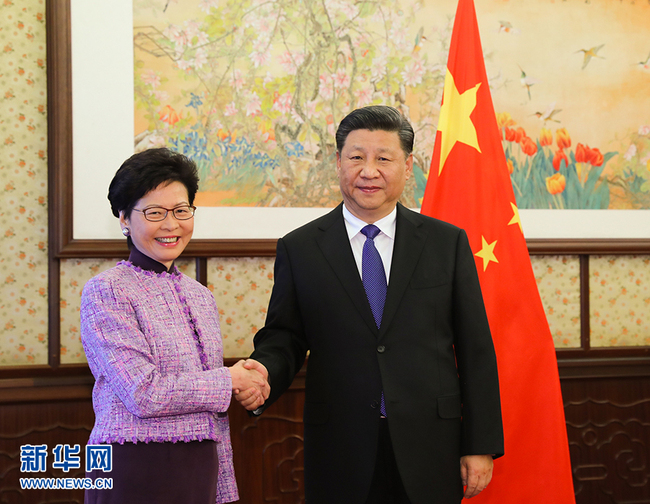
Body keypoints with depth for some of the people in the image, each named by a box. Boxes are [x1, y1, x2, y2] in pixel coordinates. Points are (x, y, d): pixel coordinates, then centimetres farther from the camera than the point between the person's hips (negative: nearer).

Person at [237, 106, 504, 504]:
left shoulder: (448, 242, 5)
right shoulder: (299, 248, 5)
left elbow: (476, 349, 3)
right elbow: (284, 336, 6)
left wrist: (481, 445, -1)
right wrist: (265, 372, -18)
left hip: (429, 451, 0)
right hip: (340, 453, 0)